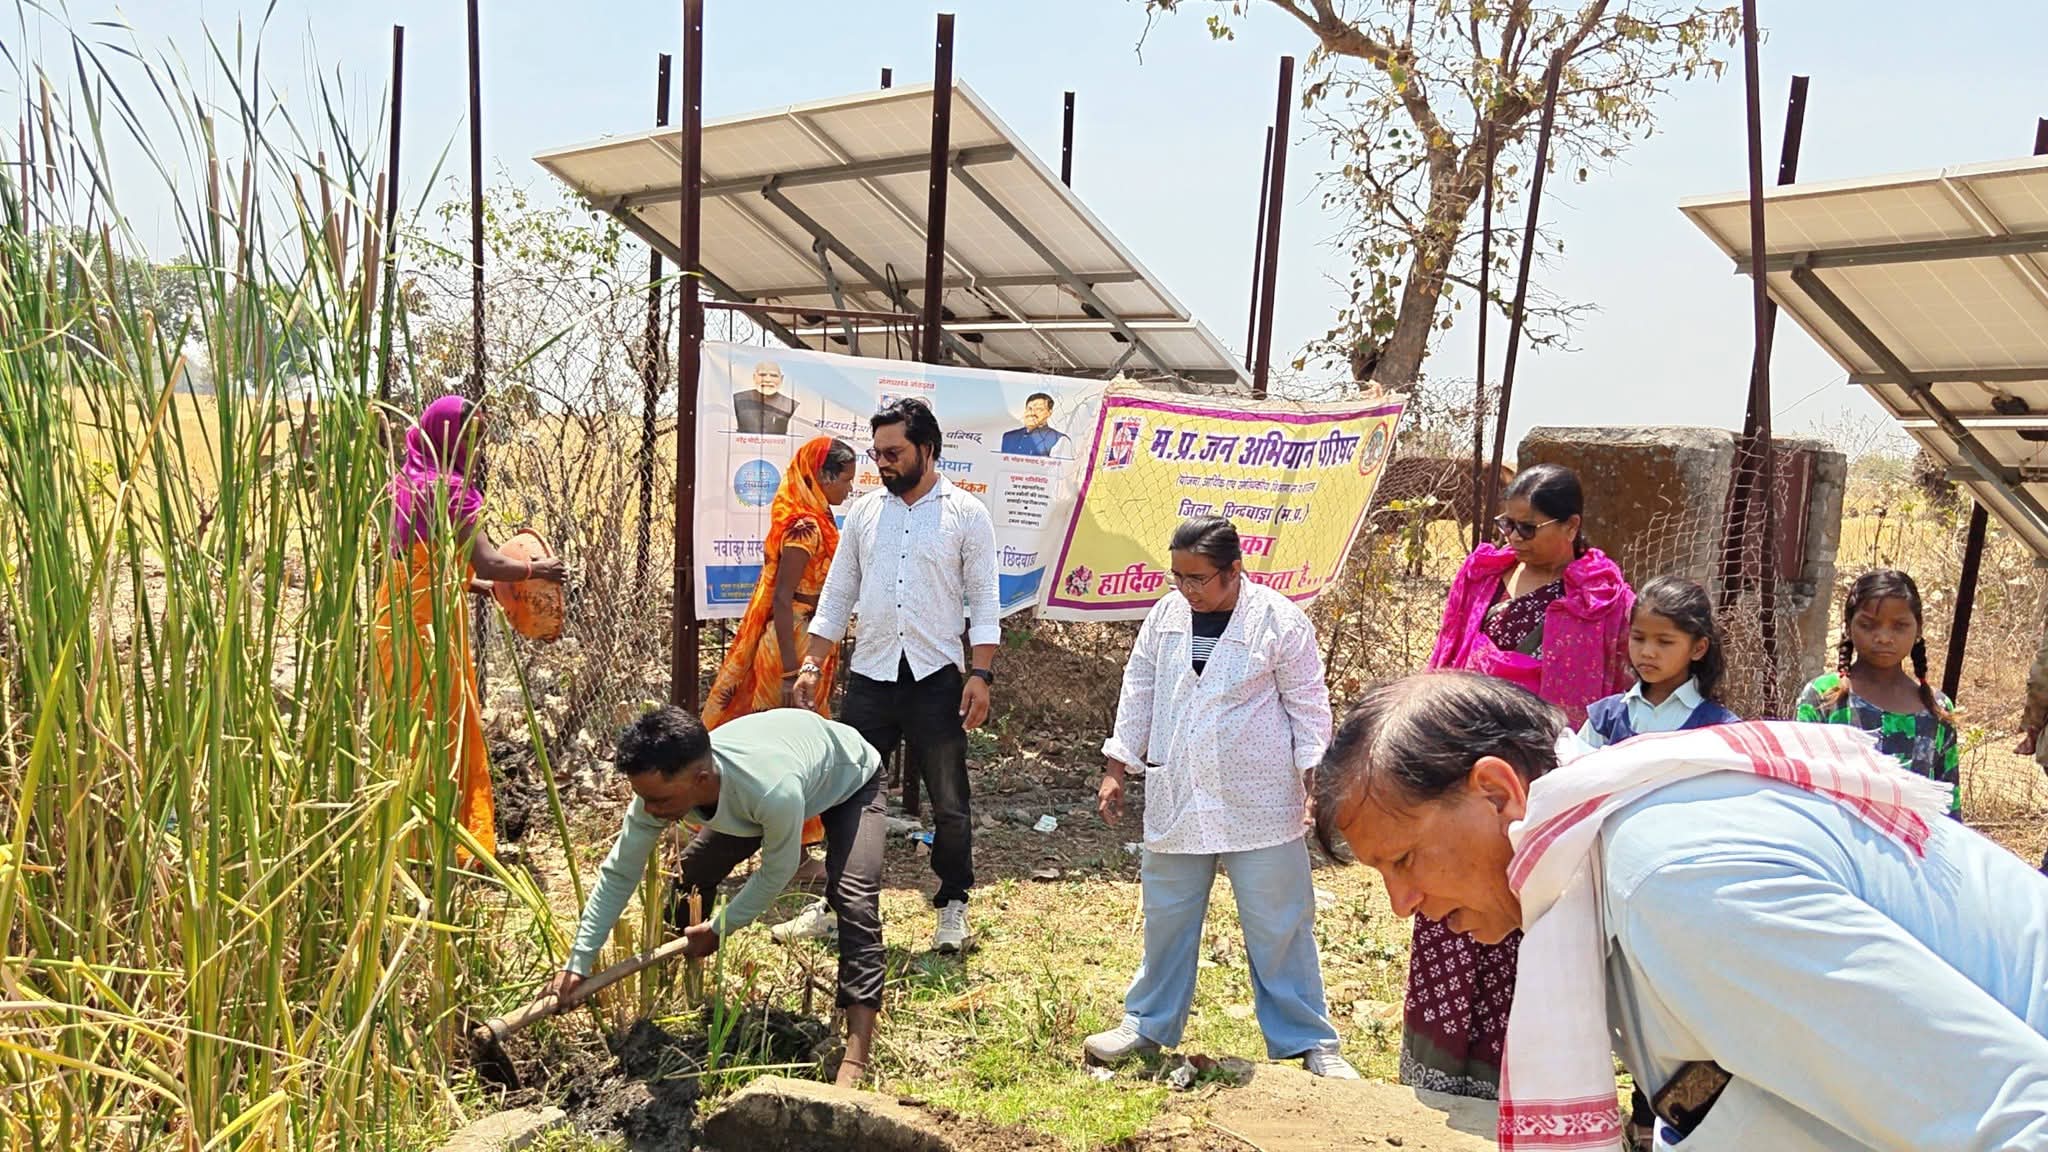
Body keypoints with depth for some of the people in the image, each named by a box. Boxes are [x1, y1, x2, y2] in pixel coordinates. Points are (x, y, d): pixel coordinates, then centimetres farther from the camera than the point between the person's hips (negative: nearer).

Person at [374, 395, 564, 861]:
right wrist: (537, 569, -2)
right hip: (431, 619, -9)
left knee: (406, 726, 15)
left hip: (400, 612, 9)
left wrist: (485, 586, 18)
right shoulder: (450, 488, -14)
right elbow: (486, 561, -18)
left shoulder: (410, 481, 13)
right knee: (441, 728, 0)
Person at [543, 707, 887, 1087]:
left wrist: (720, 930, -15)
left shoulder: (774, 792, -47)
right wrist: (577, 963, -20)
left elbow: (776, 873, -26)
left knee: (854, 900, -24)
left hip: (849, 780, -6)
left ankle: (855, 1063, -24)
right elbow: (617, 875, -17)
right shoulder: (661, 787, -30)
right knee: (691, 875, 6)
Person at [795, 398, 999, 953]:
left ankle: (953, 907, 22)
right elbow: (837, 595, 11)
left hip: (937, 678, -3)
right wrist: (811, 665, 5)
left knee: (949, 802, 6)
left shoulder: (966, 513, -1)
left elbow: (984, 603, -2)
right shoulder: (864, 511, 8)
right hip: (870, 676, 3)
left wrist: (982, 674, -11)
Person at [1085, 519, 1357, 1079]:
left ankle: (1309, 1040, 20)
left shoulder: (1280, 621, -9)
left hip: (1259, 807, -4)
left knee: (1278, 927, 5)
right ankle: (1149, 1024, 33)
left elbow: (1308, 707, -5)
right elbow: (1139, 690, 11)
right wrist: (1116, 768, 9)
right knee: (1167, 917, 16)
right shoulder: (1166, 613, 4)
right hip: (1175, 802, 4)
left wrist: (1316, 784, -8)